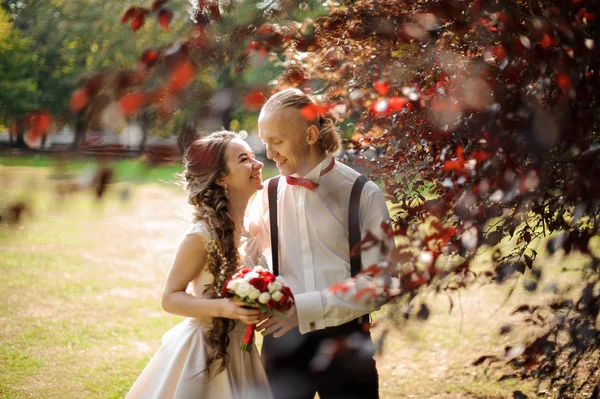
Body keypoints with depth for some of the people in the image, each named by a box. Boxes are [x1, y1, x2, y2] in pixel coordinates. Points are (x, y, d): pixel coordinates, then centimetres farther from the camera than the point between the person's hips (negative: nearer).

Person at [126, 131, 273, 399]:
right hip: (203, 352, -7)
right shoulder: (204, 235, -19)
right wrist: (223, 308, -28)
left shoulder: (252, 228, 1)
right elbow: (170, 299, -15)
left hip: (237, 351, 7)